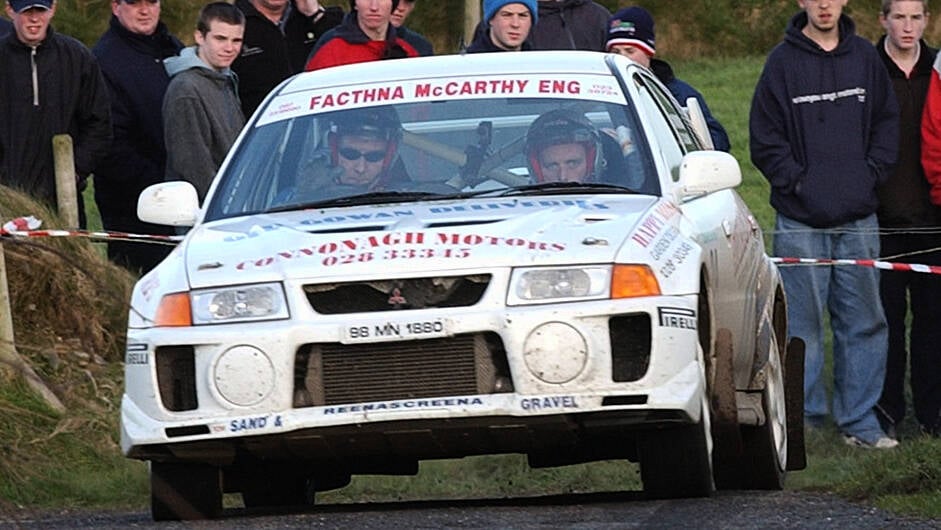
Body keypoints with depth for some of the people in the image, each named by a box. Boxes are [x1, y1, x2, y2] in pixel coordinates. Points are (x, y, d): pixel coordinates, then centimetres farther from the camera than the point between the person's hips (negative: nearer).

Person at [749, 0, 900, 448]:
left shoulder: (865, 58, 9)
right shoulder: (783, 62, -2)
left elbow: (886, 122, 16)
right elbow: (765, 138, -1)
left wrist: (873, 173, 3)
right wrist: (796, 181, -8)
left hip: (858, 220, 3)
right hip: (801, 222, -3)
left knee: (864, 323, 5)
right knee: (802, 325, -2)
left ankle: (859, 421, 13)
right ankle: (799, 419, 5)